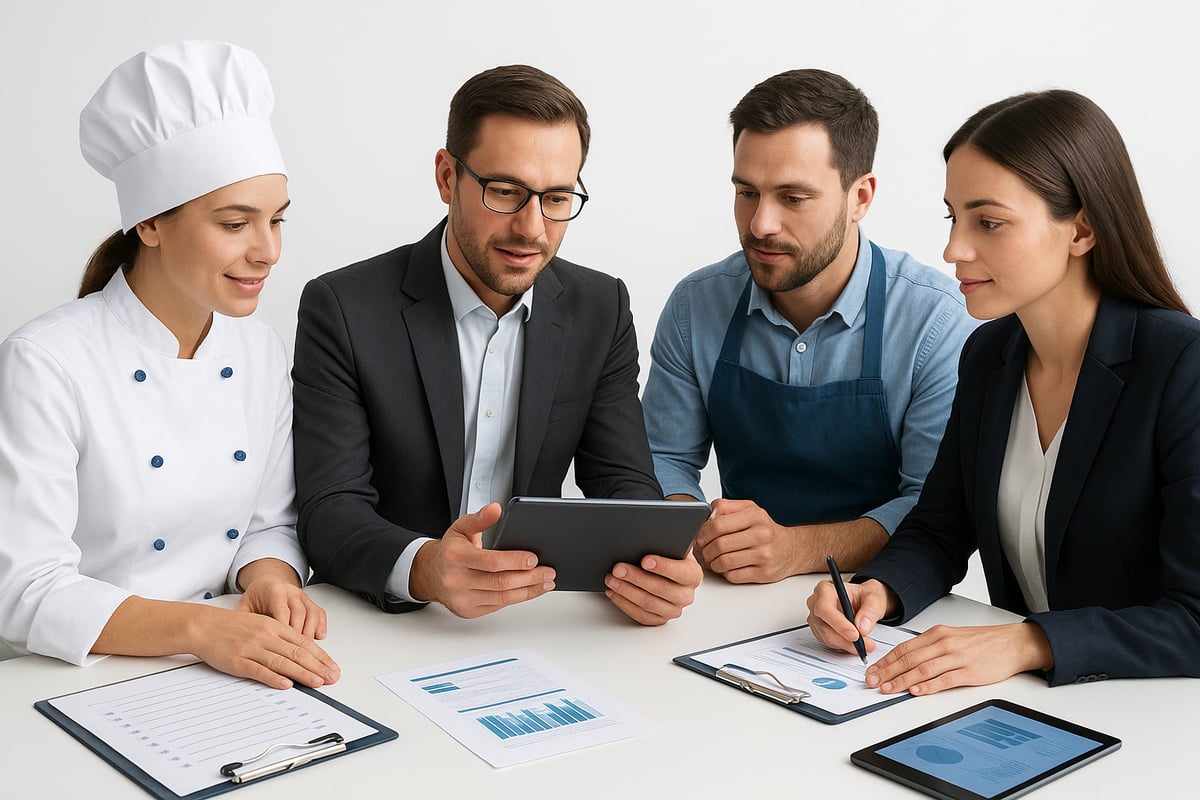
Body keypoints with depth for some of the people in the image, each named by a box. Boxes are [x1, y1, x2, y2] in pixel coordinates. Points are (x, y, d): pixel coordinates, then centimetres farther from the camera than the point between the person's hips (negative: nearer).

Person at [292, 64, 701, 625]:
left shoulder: (600, 310, 3)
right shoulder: (343, 308, -8)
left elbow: (621, 482, 1)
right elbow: (330, 511, -13)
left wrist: (651, 563, -22)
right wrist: (424, 569, -34)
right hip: (384, 621, -2)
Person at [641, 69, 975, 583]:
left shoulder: (937, 320, -12)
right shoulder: (696, 305, -1)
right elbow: (664, 460, 6)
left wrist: (796, 550, -26)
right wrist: (699, 534, -16)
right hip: (732, 599, 3)